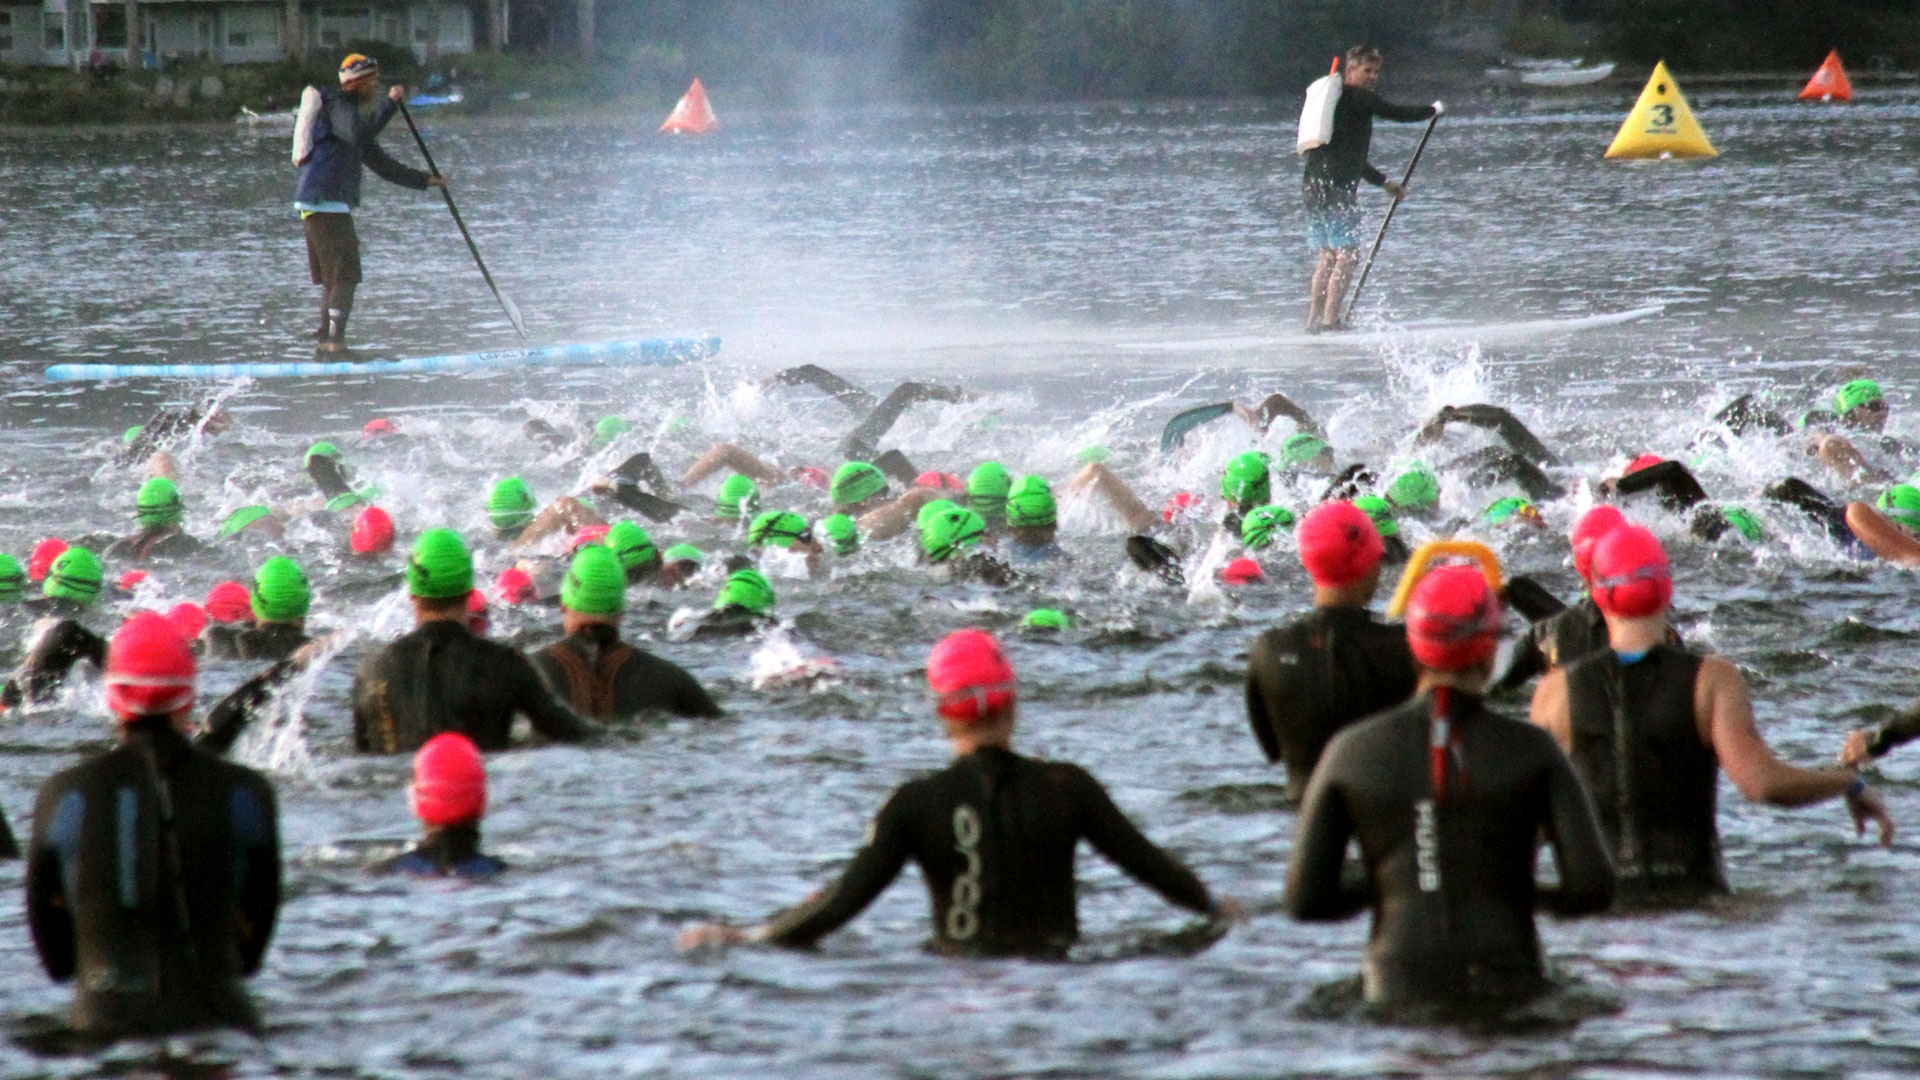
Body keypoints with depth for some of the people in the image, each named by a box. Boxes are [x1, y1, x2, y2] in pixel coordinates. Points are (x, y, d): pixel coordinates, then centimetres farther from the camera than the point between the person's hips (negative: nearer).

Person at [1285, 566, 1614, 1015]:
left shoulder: (1352, 751, 4)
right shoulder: (1531, 751, 1)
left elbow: (1307, 899, 5)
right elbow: (1592, 887, -4)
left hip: (1398, 993, 1)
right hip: (1506, 990, -1)